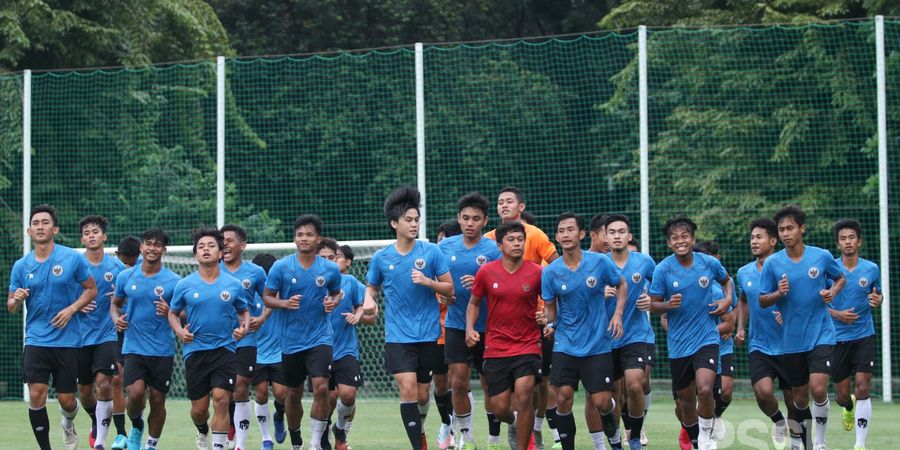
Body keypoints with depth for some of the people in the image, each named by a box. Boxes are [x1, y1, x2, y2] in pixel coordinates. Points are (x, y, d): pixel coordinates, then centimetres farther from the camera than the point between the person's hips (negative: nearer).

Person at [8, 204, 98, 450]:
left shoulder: (72, 258, -3)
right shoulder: (21, 266, 3)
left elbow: (91, 289, 4)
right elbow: (11, 307, 9)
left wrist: (72, 308, -13)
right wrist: (16, 299, -16)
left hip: (67, 340, -1)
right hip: (36, 340, 1)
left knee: (66, 400, 3)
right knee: (36, 395, -13)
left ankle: (68, 423, 39)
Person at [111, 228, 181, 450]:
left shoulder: (174, 280, -2)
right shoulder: (125, 276, 4)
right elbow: (115, 303, 17)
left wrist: (170, 313, -18)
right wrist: (116, 318, -4)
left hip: (162, 349, 0)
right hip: (133, 347, 0)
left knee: (157, 399, 3)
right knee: (136, 393, -17)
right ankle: (136, 426, 16)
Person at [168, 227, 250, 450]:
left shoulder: (233, 285, 3)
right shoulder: (184, 285, 2)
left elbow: (244, 311, 15)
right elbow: (173, 313, 12)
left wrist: (244, 326, -7)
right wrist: (179, 331, -8)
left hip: (224, 349, -1)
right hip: (195, 350, 1)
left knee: (221, 399, -16)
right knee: (199, 408, 5)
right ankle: (203, 432, 39)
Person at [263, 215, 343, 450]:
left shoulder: (330, 269, -3)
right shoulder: (280, 267, -6)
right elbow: (267, 297, 1)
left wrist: (333, 302, -8)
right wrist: (284, 303, -18)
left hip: (320, 337, -1)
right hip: (291, 340, 1)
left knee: (321, 386, -19)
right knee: (294, 393, 11)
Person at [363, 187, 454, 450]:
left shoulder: (431, 252, -2)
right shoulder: (381, 258, 2)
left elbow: (449, 289, 1)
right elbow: (372, 286, 18)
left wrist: (427, 281, -17)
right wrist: (369, 300, -5)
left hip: (428, 334, 1)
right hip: (398, 336, 0)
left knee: (422, 394, 9)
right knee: (408, 390, -15)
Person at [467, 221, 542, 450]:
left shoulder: (536, 273, -4)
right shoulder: (486, 272, -1)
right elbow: (474, 302, 12)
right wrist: (470, 328, -3)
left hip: (527, 346, -2)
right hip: (495, 348, 2)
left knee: (524, 395, -21)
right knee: (499, 408, 2)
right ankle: (515, 423, 40)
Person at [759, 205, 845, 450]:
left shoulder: (822, 256, -3)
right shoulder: (772, 263, -3)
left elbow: (841, 278, 15)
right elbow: (762, 301, 3)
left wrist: (832, 292, -6)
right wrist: (779, 294, -17)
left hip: (821, 335, -2)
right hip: (791, 340, 2)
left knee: (818, 389, -18)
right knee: (800, 398, 9)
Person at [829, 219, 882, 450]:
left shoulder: (871, 269, 0)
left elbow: (878, 296, 15)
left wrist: (877, 300, -9)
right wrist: (836, 314, -15)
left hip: (863, 337, 0)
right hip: (837, 338, 0)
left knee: (863, 388, -12)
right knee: (842, 395, 6)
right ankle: (849, 407, 45)